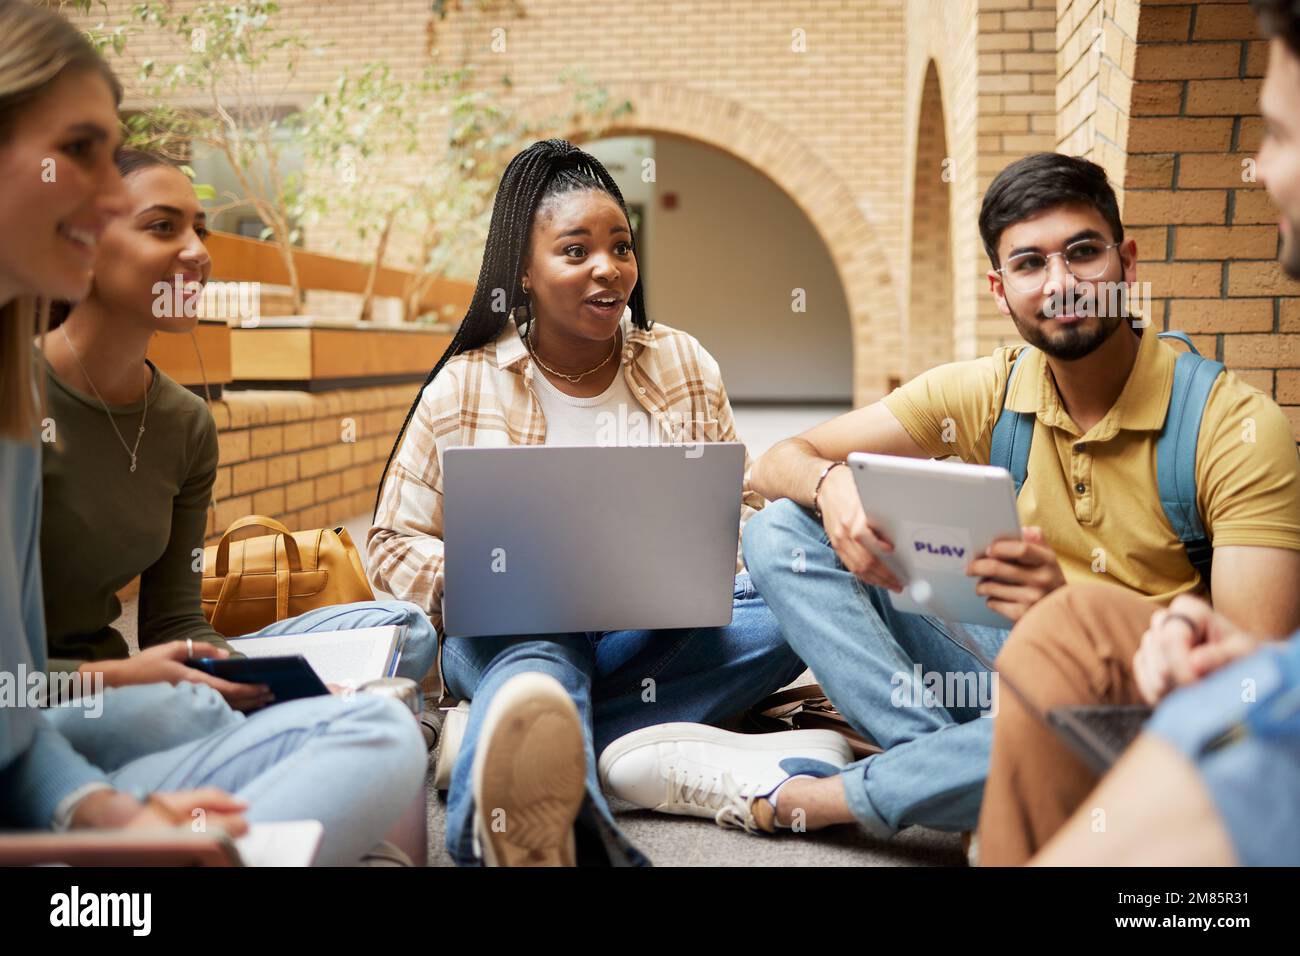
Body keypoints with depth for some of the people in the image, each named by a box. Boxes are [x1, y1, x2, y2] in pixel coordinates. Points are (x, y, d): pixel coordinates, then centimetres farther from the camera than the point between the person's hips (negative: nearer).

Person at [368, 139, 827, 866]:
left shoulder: (685, 367, 8)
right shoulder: (464, 389, 1)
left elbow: (741, 508, 12)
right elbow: (393, 544, 4)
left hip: (661, 637, 3)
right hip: (506, 633, -3)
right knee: (538, 642, -38)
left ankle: (504, 742, -35)